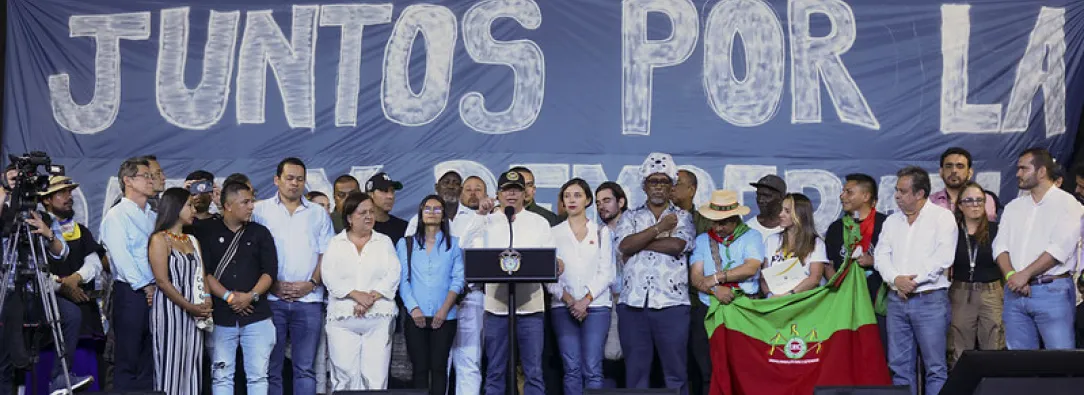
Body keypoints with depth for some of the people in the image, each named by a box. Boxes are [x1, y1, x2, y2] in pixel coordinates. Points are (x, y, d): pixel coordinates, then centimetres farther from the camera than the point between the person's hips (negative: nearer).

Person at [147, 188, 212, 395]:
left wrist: (206, 303, -7)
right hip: (170, 310, -6)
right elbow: (162, 281, -12)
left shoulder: (193, 241, 17)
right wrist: (191, 307, -15)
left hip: (195, 313, 6)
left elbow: (201, 277, 12)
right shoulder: (159, 239, -5)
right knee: (171, 365, -5)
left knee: (191, 367, 4)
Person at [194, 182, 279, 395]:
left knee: (258, 375, -1)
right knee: (221, 376, 2)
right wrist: (229, 297, -13)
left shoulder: (260, 233, 9)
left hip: (257, 315, 1)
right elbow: (203, 271, -4)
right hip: (220, 316, -1)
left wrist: (251, 296, -13)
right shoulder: (205, 232, 4)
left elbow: (270, 271, 3)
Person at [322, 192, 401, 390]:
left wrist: (371, 297, -12)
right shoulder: (335, 244, 10)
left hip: (379, 317, 1)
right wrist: (357, 295, -14)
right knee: (345, 375, -5)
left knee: (376, 375, -6)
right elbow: (330, 276, -2)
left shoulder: (384, 242, 14)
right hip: (343, 318, 0)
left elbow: (392, 275, 3)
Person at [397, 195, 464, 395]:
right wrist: (413, 308, -10)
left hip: (444, 317, 0)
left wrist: (444, 309, -11)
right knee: (420, 367, 0)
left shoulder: (454, 244, 8)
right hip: (416, 317, 0)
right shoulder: (406, 244, 10)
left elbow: (458, 279, 1)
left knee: (439, 367, 0)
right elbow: (402, 280, 3)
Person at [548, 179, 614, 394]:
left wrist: (586, 300, -10)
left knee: (592, 369, -9)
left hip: (596, 305, -1)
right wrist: (568, 300, -9)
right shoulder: (554, 233, 9)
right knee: (572, 369, -3)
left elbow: (606, 273, 2)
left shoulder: (602, 232, 9)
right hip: (564, 307, 1)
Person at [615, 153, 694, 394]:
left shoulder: (683, 217, 10)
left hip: (671, 303, -1)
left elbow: (677, 245, -10)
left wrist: (639, 242, -3)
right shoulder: (631, 217, 15)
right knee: (635, 370, 4)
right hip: (633, 303, 2)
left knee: (676, 370, 0)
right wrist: (660, 227, -5)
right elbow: (625, 245, -4)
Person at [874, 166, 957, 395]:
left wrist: (914, 280, -12)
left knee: (935, 367, -4)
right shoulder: (892, 221, 15)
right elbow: (881, 256, 9)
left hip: (930, 299, -5)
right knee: (899, 365, 6)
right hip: (897, 300, 5)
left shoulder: (942, 217, -2)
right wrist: (896, 279, -9)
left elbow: (943, 257, -12)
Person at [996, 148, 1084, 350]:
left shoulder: (1066, 203, -1)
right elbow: (1000, 245, 8)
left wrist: (1025, 275, -14)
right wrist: (1011, 275, -11)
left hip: (1052, 290, -5)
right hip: (1015, 292, 5)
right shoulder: (1014, 207, 17)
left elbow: (1060, 249, -12)